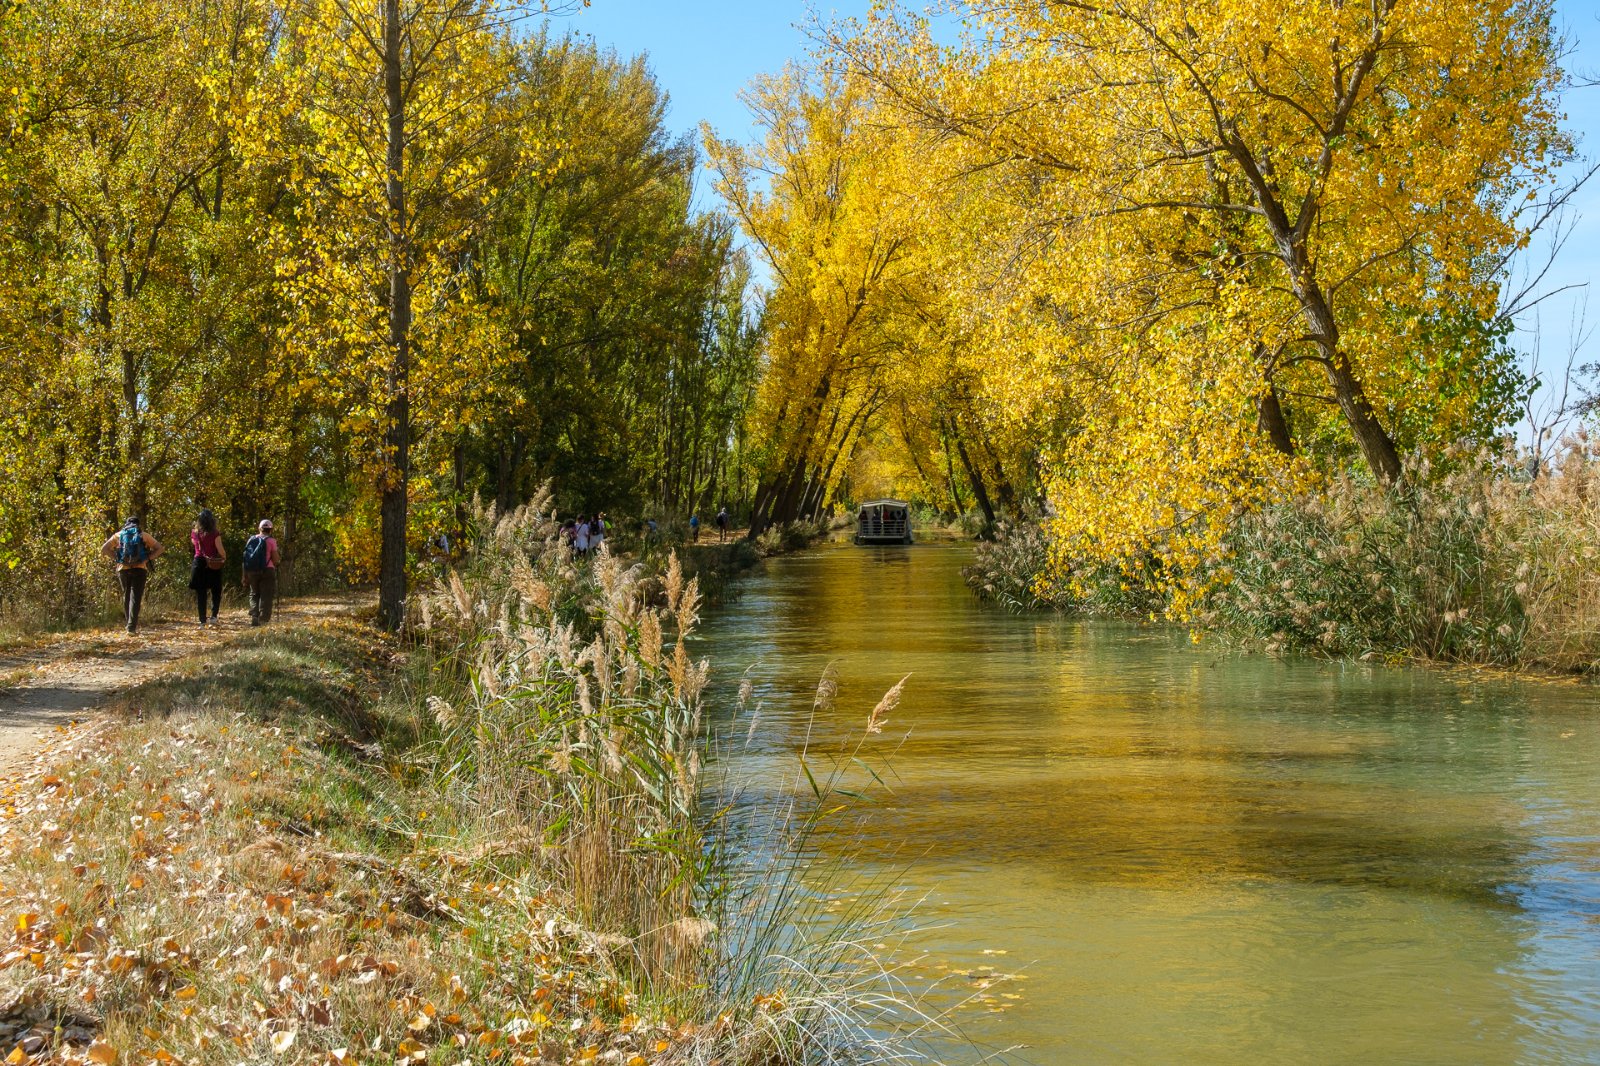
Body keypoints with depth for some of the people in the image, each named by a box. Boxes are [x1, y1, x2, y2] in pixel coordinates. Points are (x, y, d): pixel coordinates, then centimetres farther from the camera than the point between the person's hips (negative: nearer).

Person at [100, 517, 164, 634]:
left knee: (126, 596, 17)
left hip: (123, 569, 2)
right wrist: (148, 558, 2)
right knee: (136, 597, -6)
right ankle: (132, 626, -18)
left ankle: (130, 623, 22)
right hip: (139, 569, -2)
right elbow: (159, 548, 5)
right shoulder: (143, 535, 9)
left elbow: (104, 549, 4)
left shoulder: (118, 535, 11)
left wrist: (115, 559, 4)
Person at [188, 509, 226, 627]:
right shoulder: (214, 534, -12)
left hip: (198, 563, 3)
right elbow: (220, 550, -10)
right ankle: (214, 616, -2)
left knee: (200, 594, 6)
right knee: (216, 592, 13)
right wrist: (224, 558, 9)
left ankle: (202, 621, 3)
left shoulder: (194, 533, 1)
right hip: (213, 565, -3)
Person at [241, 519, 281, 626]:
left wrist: (245, 575, 11)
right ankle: (263, 619, -7)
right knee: (266, 596, 0)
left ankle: (254, 617, 3)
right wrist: (279, 557, 16)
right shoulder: (271, 541, -4)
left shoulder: (251, 540, 8)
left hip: (252, 571, 4)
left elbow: (245, 558, 7)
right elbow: (275, 559, -7)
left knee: (254, 594, 16)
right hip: (267, 570, -4)